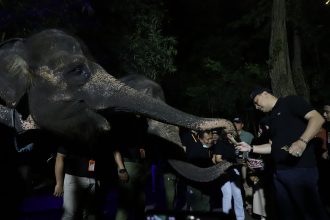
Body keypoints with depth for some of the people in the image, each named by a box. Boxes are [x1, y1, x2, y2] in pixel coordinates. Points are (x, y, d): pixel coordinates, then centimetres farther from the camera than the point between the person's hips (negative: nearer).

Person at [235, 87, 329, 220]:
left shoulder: (290, 101, -2)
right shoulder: (271, 118, 21)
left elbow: (317, 118, -13)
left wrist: (302, 141, -26)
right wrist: (250, 148, 12)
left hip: (301, 169, -8)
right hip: (279, 172, 9)